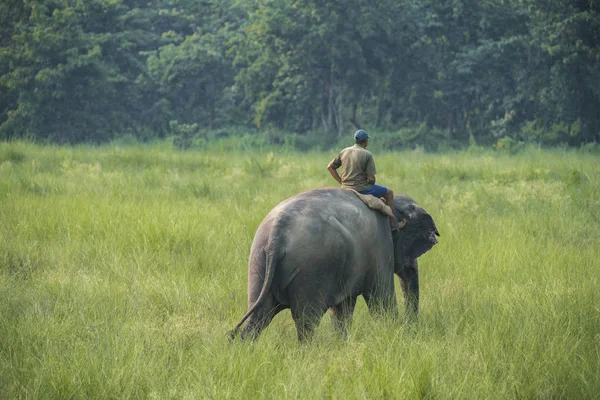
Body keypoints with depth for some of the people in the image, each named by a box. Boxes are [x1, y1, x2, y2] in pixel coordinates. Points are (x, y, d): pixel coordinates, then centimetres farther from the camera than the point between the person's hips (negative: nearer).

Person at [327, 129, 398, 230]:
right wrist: (371, 185, 8)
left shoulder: (344, 152, 5)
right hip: (362, 189, -6)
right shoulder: (367, 154, -11)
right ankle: (393, 224, 14)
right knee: (389, 193, 14)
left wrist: (341, 182, 13)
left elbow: (330, 167, 11)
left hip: (346, 188, 6)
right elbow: (371, 178, -14)